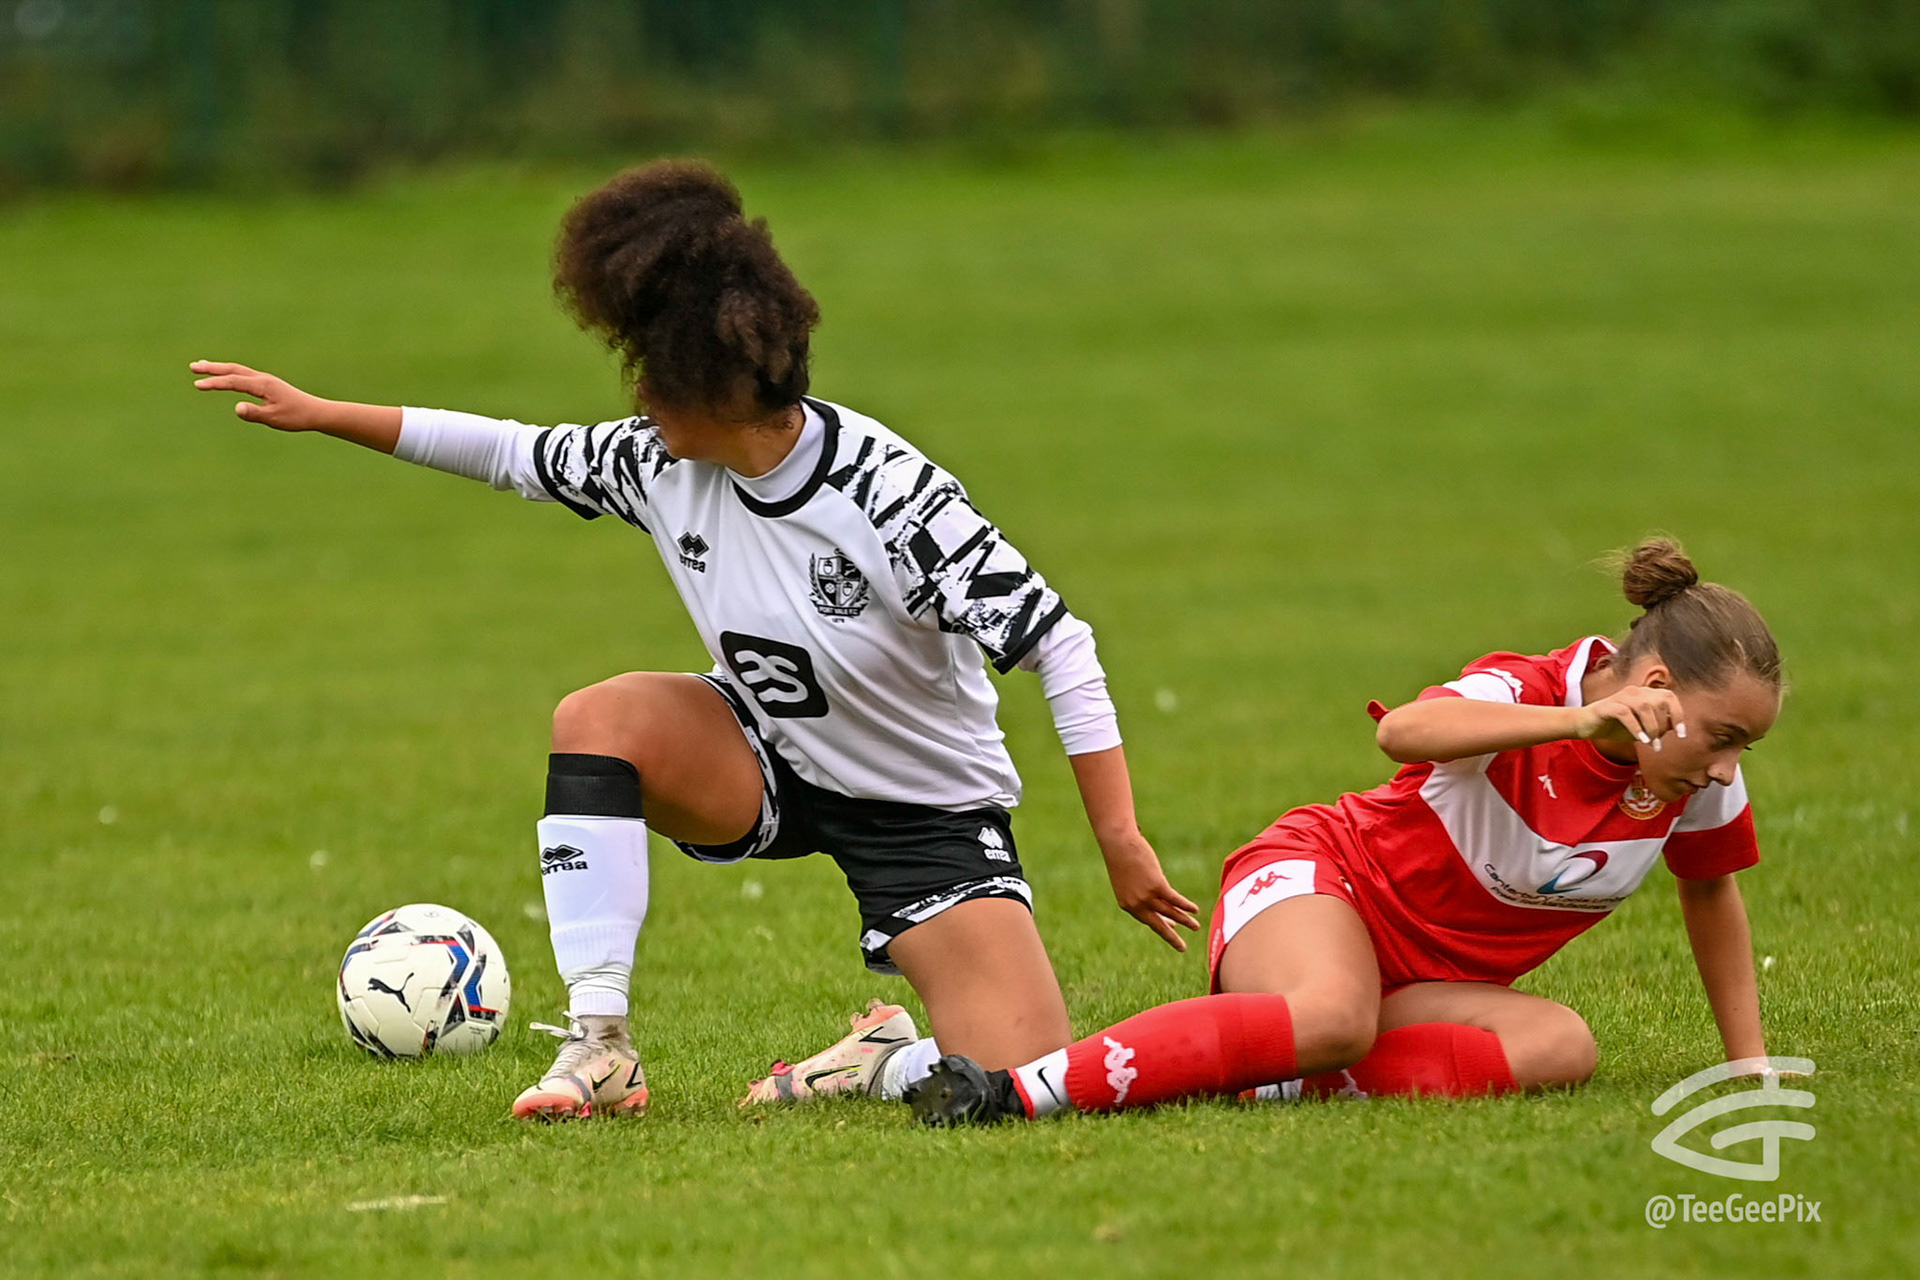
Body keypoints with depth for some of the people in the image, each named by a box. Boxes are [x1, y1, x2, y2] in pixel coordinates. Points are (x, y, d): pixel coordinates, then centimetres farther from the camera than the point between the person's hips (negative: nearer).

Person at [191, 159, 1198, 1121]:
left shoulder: (890, 497, -29)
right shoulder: (658, 464, -11)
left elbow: (1058, 646, -26)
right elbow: (515, 455, 6)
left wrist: (1119, 838, -28)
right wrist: (320, 414, 6)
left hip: (927, 817, -5)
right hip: (765, 767, 5)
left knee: (1025, 1083, -22)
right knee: (600, 717, -27)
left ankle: (889, 1059, 14)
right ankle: (601, 1049, -22)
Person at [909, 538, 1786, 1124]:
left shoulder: (1700, 780, -3)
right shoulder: (1524, 693, -22)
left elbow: (1711, 891, 18)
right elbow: (1404, 733, -44)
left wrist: (1749, 1061, 20)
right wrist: (1585, 720, -53)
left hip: (1425, 977, 7)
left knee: (1562, 1045, -25)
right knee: (1331, 1015, -43)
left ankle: (1272, 1084, -26)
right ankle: (1009, 1090, -46)